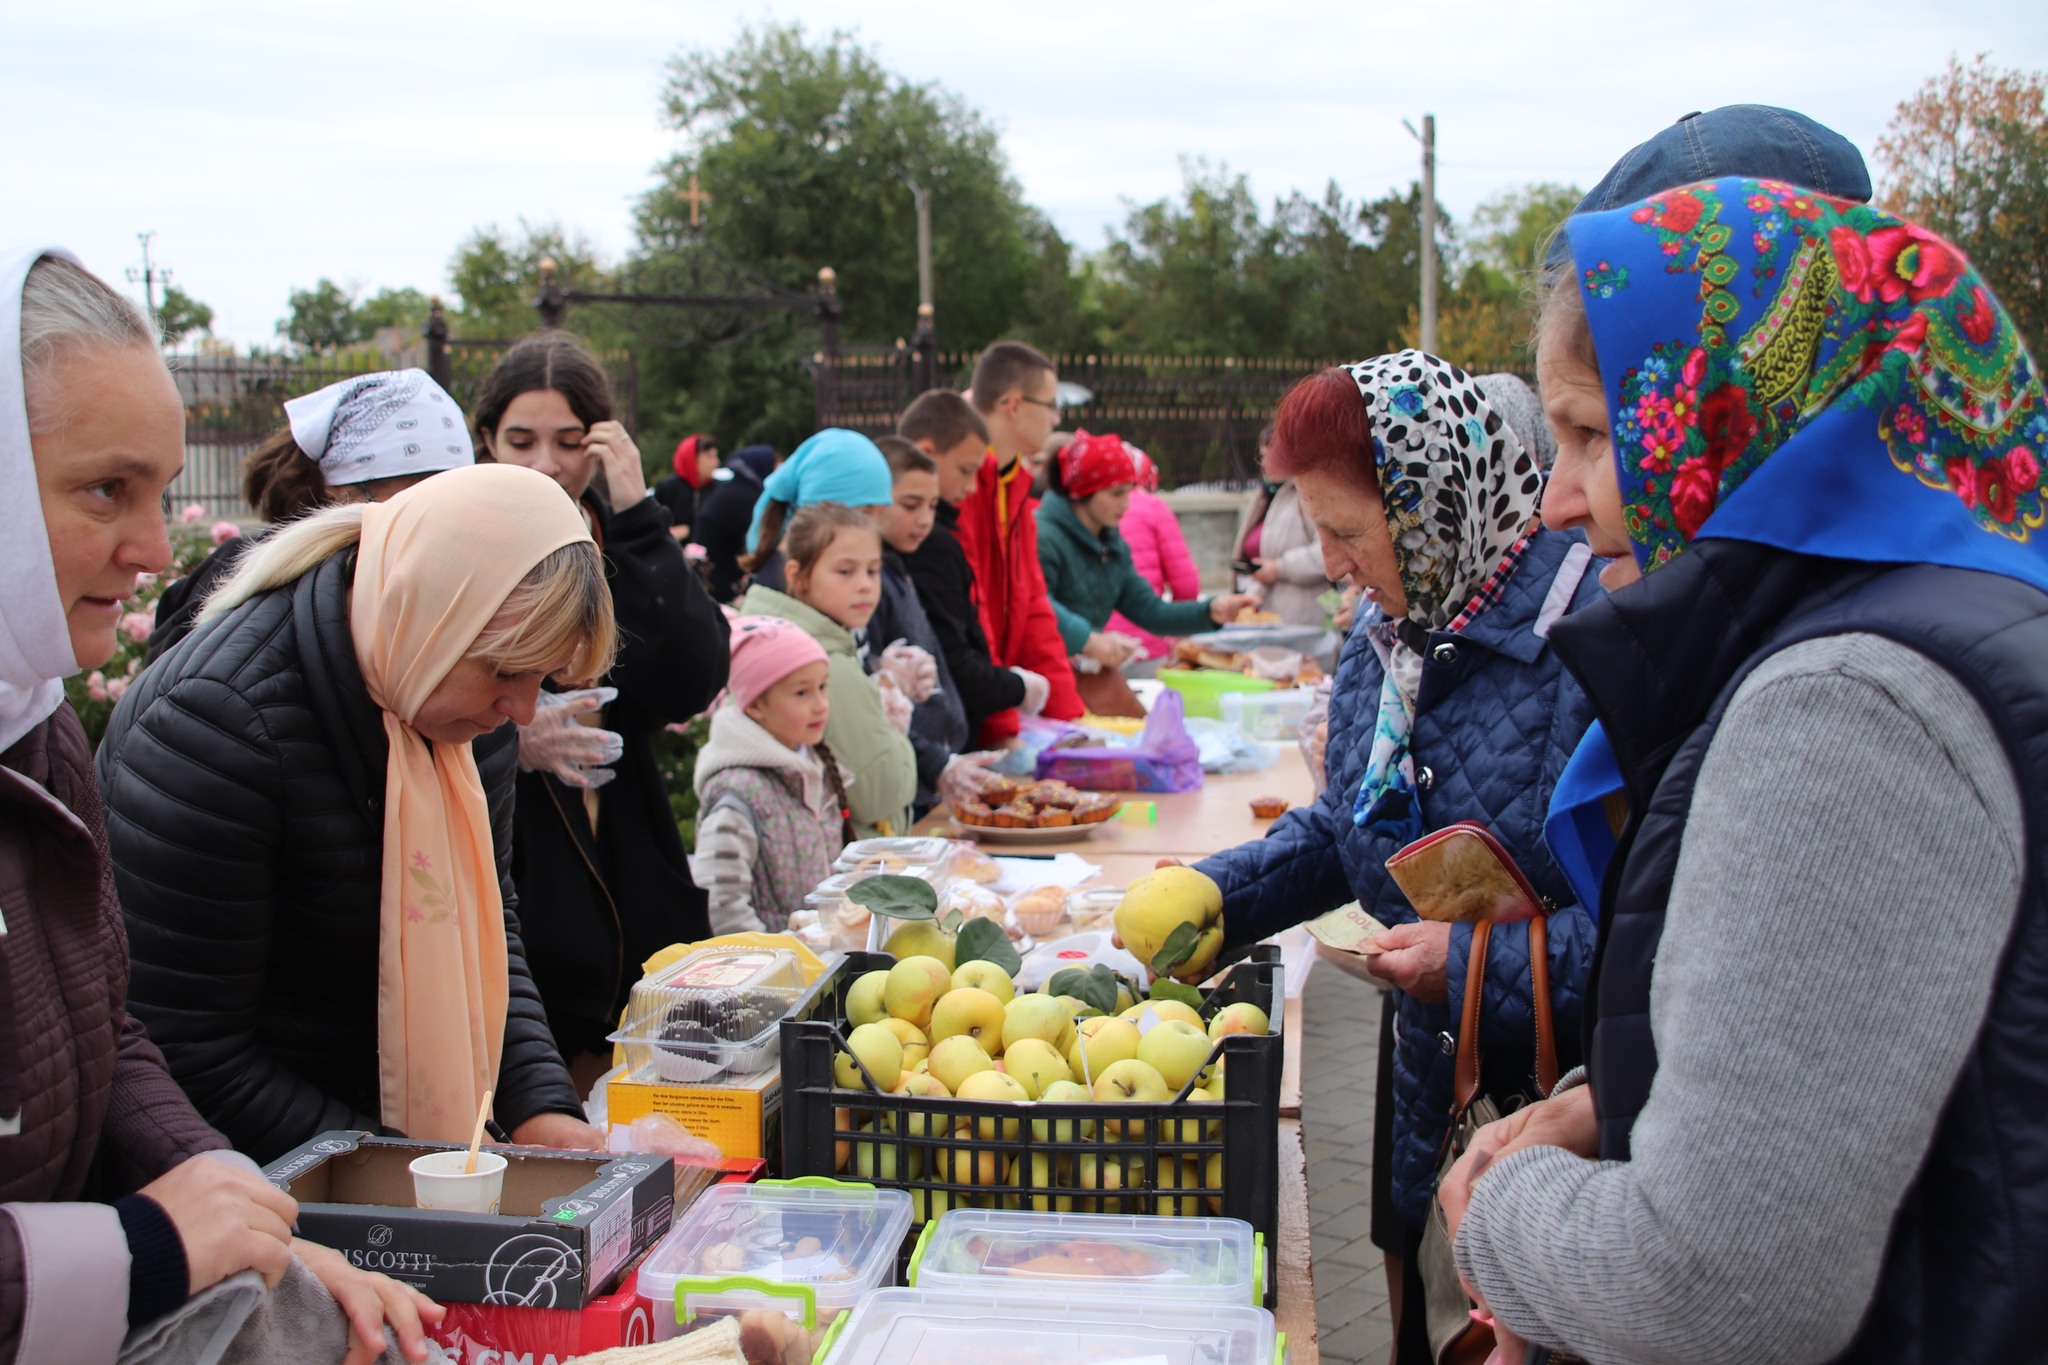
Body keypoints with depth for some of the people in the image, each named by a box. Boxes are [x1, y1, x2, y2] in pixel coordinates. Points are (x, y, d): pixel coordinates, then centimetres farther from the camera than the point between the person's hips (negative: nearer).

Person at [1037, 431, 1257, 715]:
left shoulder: (1113, 546, 18)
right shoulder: (1044, 536, -14)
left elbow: (1152, 612, 16)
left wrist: (1211, 611, 3)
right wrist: (1087, 639, -32)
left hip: (1096, 672, 9)